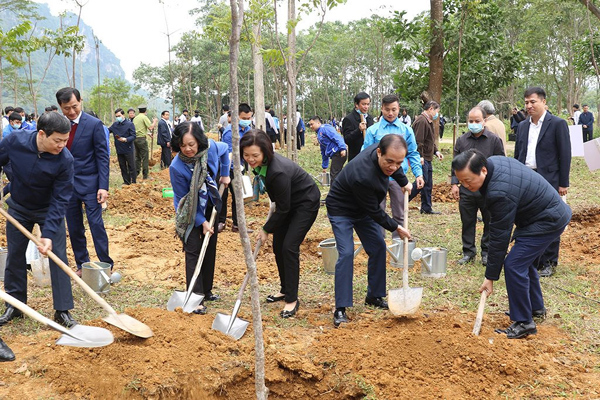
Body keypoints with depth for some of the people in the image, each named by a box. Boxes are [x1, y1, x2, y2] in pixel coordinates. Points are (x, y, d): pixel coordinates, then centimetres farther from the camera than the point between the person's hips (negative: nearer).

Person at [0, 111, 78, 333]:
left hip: (49, 210, -2)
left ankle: (62, 310, 5)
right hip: (18, 209, 2)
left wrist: (49, 234, -31)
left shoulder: (65, 160, -29)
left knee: (58, 257, -5)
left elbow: (59, 200, -26)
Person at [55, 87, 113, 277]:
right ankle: (82, 265, 22)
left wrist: (103, 187, -14)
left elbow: (103, 157, -8)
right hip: (66, 184, 4)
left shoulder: (94, 124, -8)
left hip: (89, 184, -4)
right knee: (74, 229, 10)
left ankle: (106, 266, 5)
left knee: (96, 225, -4)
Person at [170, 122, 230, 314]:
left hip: (211, 208, 5)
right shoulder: (177, 167, -30)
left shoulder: (211, 147, -19)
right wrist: (201, 222, -19)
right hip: (191, 213, -5)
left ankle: (207, 290, 27)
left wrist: (225, 174, 2)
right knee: (194, 250, -9)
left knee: (210, 249, 12)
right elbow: (183, 198, -20)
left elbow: (225, 150, 8)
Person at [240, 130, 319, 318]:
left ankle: (292, 300, -5)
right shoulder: (259, 164, -14)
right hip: (287, 202, 9)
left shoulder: (278, 171, -38)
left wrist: (266, 229, -13)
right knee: (278, 245, 9)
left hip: (306, 203, -9)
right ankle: (285, 290, 26)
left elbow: (283, 208, -25)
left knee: (289, 247, -14)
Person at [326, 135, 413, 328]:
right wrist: (395, 227, -13)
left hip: (363, 209, 8)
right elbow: (374, 211, -26)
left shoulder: (383, 152, -20)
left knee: (378, 248, 6)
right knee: (346, 254, -18)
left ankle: (374, 296, 21)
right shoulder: (362, 176, -42)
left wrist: (404, 182, 17)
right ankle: (340, 309, -12)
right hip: (341, 210, -8)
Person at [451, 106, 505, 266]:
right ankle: (468, 252, 21)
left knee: (490, 223, 8)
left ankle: (487, 252, 21)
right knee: (467, 223, 9)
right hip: (466, 190, 2)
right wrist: (454, 183, 4)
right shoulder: (461, 140, 7)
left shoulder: (494, 140, -2)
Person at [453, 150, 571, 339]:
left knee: (514, 265, -14)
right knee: (524, 260, 21)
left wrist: (490, 277, -17)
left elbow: (499, 237, -27)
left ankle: (524, 323, -4)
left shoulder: (500, 193, -33)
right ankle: (536, 307, 37)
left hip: (548, 221, -11)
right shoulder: (494, 161, -6)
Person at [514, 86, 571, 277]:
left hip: (548, 181, -5)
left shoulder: (558, 124, -4)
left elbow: (565, 155, -6)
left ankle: (549, 263, 14)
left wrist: (563, 183, -9)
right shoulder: (522, 126, 12)